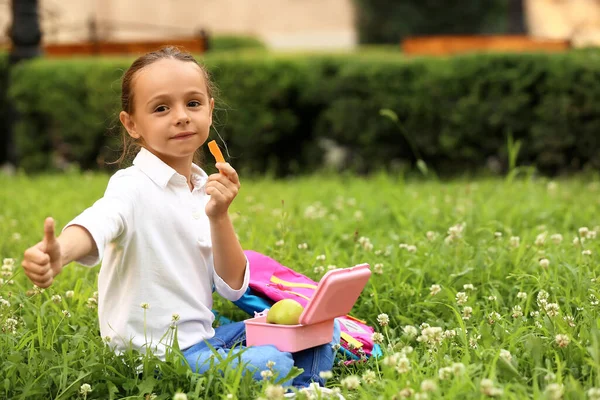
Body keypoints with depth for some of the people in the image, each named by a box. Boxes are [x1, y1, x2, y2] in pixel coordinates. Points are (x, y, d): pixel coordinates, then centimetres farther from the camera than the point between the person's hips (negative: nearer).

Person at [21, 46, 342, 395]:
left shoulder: (207, 188, 7)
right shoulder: (133, 186, -14)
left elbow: (232, 288, 4)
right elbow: (99, 222, -39)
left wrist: (219, 216, -12)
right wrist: (58, 253, -62)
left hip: (203, 338, 8)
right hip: (153, 351, -7)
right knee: (273, 364, -27)